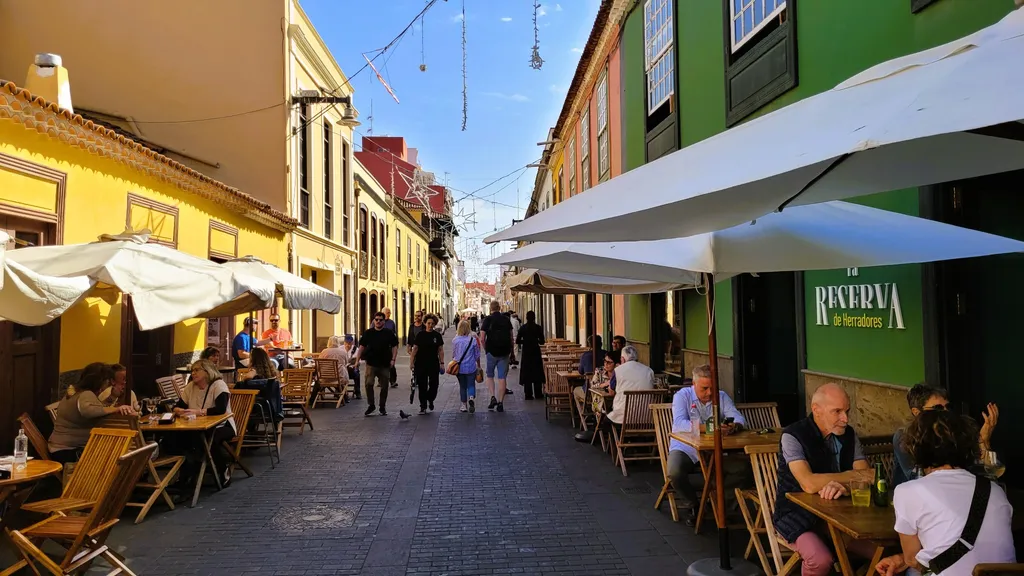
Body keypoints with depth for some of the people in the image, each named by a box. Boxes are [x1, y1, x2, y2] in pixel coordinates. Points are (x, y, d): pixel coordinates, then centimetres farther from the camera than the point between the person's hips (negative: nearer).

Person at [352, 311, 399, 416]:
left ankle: (383, 408, 20)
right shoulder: (368, 333, 5)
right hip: (371, 363, 0)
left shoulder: (389, 333, 4)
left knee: (384, 387, 6)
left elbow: (394, 346, 5)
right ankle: (371, 405, 4)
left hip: (385, 364, 1)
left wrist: (393, 359, -6)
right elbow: (362, 347, 7)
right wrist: (357, 359, -1)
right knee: (368, 384, -12)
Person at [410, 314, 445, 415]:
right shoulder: (420, 335, -1)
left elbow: (440, 350, 6)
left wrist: (442, 363, 1)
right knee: (422, 386, 2)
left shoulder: (437, 336, 3)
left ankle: (430, 399, 29)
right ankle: (423, 407, 12)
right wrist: (411, 363, -4)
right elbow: (415, 349, 0)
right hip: (421, 364, -1)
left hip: (434, 364, 1)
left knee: (434, 384, 0)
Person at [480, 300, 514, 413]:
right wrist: (510, 349, 16)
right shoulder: (506, 319, 4)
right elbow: (511, 337, 7)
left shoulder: (487, 320, -4)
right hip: (504, 352, 2)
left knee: (490, 376, 15)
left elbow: (482, 339, -8)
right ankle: (500, 402, 3)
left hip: (492, 352, -2)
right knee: (502, 378, 4)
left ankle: (493, 397, 0)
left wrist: (486, 349, 7)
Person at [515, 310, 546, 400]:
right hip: (536, 352, 0)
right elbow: (542, 341, -4)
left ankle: (528, 394, 5)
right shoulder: (538, 327, -6)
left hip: (526, 352, 0)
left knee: (527, 372, 6)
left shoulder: (522, 328, -4)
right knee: (537, 372, 9)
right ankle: (538, 394, 10)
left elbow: (517, 341, -5)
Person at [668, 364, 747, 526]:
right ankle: (692, 505, -1)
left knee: (741, 467, -20)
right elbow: (679, 423, -25)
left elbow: (740, 419, -5)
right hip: (685, 449, -3)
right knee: (674, 472, -33)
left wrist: (734, 426, -31)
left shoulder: (722, 397, 5)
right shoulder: (682, 396, -7)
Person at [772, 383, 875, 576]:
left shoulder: (848, 434, 3)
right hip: (797, 515, -5)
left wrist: (843, 486, -28)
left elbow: (867, 476, -5)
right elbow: (809, 484, -28)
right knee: (821, 560, -30)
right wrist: (853, 476, -15)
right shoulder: (793, 436, -17)